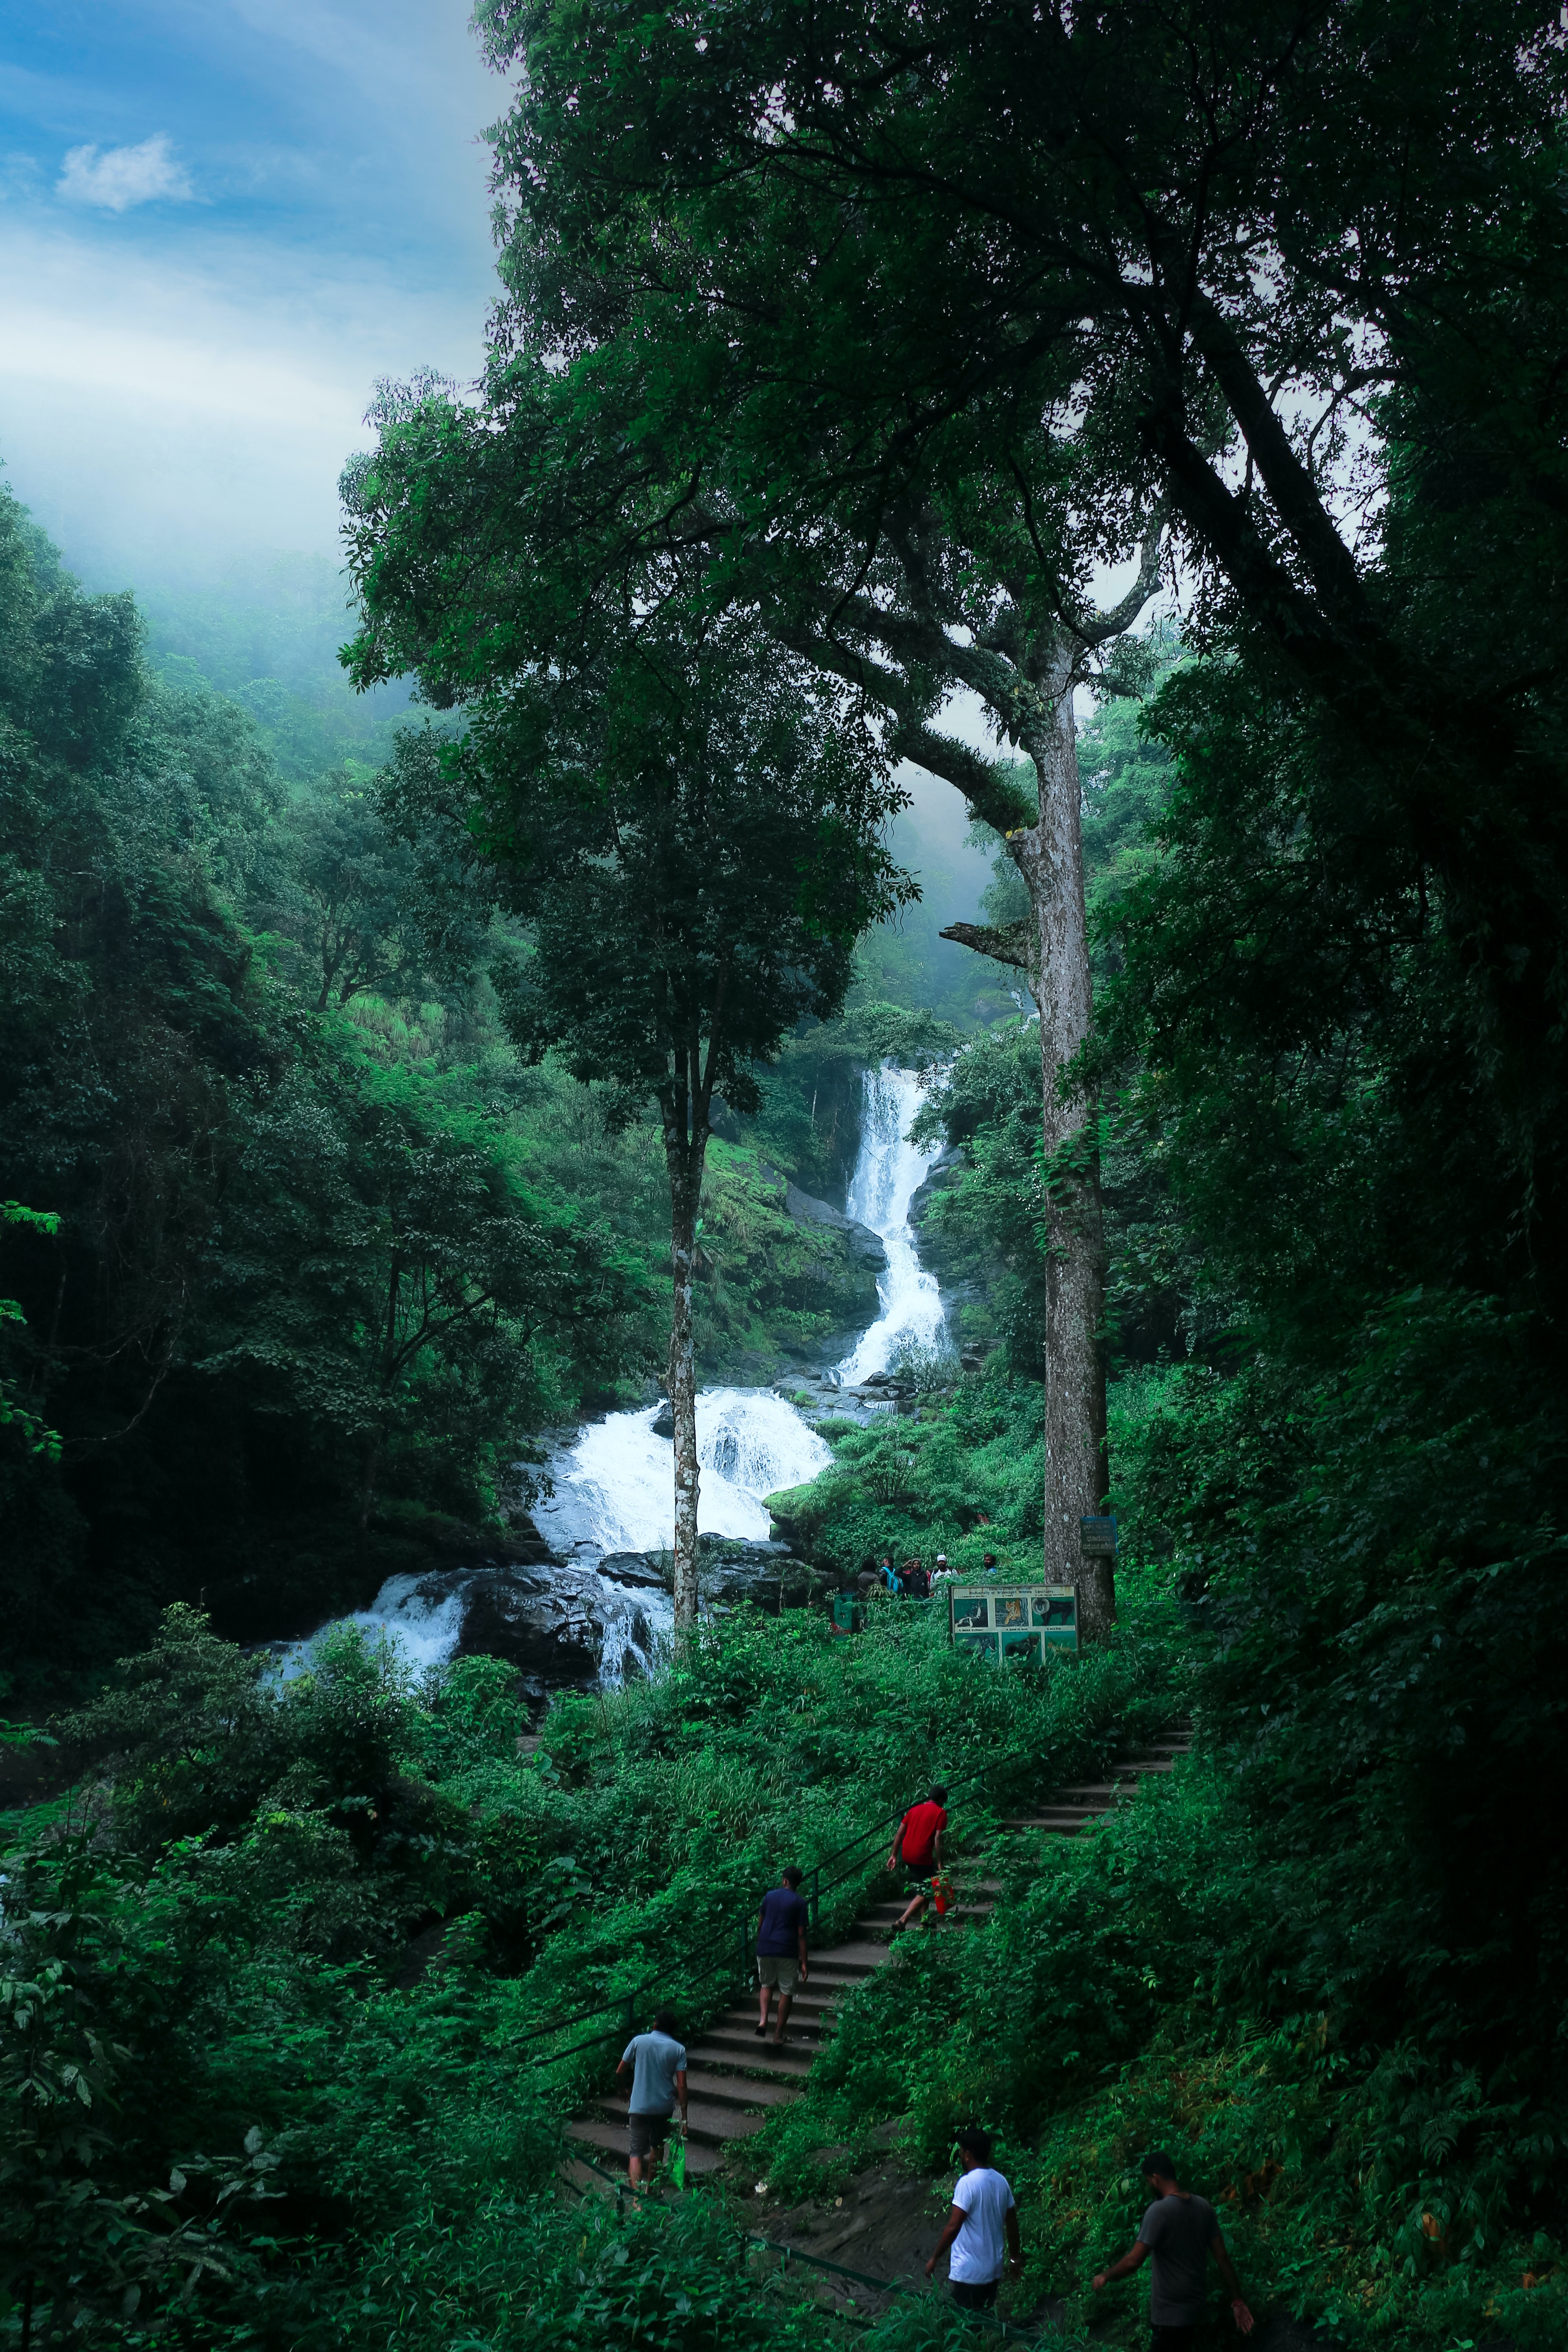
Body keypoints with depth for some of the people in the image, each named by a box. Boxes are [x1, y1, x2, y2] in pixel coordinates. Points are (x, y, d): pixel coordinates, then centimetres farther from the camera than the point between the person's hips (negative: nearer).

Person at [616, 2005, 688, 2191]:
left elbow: (619, 2072, 3)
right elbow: (681, 2085, -8)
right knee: (658, 2148, 24)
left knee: (637, 2153, -3)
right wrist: (684, 2114, -1)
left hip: (639, 2107, -2)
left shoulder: (639, 2041, -3)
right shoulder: (678, 2049, -2)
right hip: (664, 2108, 2)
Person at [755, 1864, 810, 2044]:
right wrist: (804, 1962, -5)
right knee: (787, 1992, 9)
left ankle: (763, 2019, 0)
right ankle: (778, 2034, 9)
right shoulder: (800, 1902, -3)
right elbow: (801, 1934, -7)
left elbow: (760, 1925, 12)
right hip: (787, 1951, -3)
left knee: (767, 1984, 22)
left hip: (765, 1948, 3)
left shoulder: (770, 1896, 7)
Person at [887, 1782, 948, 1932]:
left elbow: (900, 1833, 12)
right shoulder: (940, 1813, -1)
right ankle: (902, 1921, -13)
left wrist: (894, 1855, 14)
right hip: (923, 1858, -7)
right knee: (925, 1892, 1)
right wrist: (939, 1863, -8)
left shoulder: (915, 1809, 16)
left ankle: (924, 1919, 27)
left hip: (906, 1856, 7)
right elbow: (938, 1838, -10)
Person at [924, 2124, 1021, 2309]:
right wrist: (1015, 2257, 25)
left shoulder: (968, 2183, -19)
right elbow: (1012, 2223, 13)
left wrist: (934, 2258, -13)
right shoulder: (1001, 2181, 4)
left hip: (969, 2272, -7)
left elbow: (953, 2227, -23)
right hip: (993, 2269, 7)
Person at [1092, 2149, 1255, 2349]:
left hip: (1171, 2310, -8)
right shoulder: (1203, 2207, 2)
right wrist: (1237, 2301, 10)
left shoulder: (1160, 2210, -21)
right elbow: (1222, 2257, 4)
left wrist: (1105, 2277, -7)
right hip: (1193, 2303, 8)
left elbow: (1133, 2260, -23)